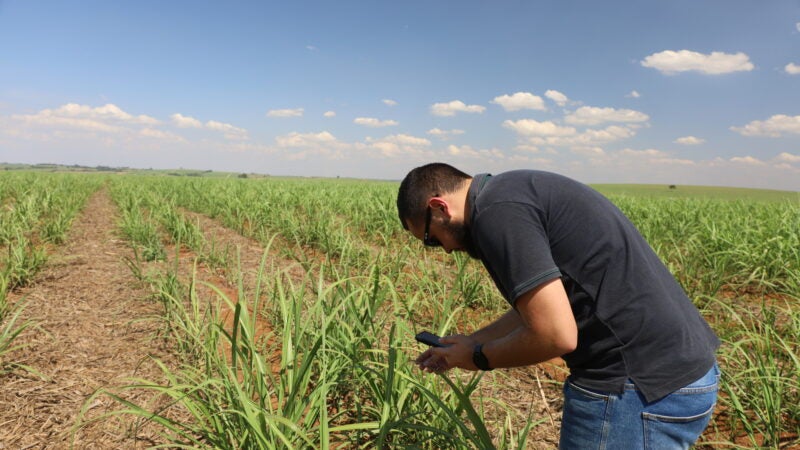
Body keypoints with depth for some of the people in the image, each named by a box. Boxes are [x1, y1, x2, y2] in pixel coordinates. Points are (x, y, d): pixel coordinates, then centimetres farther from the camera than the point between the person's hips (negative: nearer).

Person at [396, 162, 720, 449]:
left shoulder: (496, 212, -17)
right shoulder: (520, 191, 13)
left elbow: (556, 335, -22)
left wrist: (479, 358, -4)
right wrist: (472, 342, 25)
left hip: (639, 389, -10)